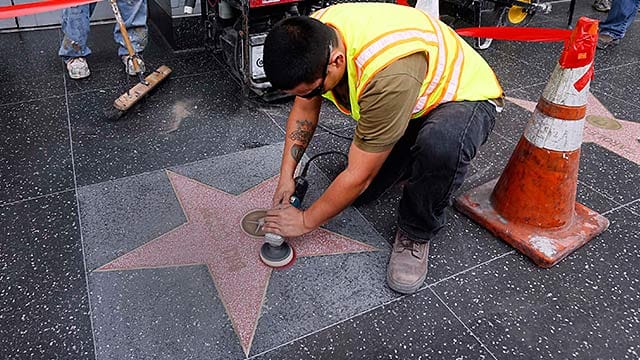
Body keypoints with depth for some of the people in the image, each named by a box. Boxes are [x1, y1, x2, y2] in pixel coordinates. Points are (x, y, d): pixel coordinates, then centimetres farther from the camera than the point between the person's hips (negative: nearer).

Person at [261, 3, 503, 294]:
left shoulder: (389, 74, -43)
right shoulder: (311, 38, -20)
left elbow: (358, 177, -33)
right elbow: (304, 111, -2)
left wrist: (305, 221, -19)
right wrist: (286, 176, -8)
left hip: (465, 97, -6)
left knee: (441, 145, -41)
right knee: (362, 192, -5)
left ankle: (415, 233, -12)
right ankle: (412, 150, 23)